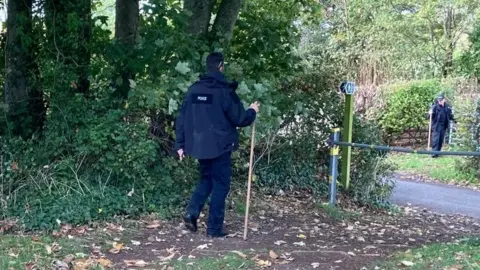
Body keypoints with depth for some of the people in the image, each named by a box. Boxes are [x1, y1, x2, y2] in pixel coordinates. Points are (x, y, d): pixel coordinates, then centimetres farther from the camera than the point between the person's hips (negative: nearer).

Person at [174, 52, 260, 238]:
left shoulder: (194, 89, 4)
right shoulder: (225, 91, -12)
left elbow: (181, 118, 6)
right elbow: (239, 119, -9)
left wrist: (180, 144, 12)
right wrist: (252, 111, 12)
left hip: (199, 145, 5)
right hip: (219, 146, -5)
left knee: (206, 179, 22)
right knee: (220, 185, 5)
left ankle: (192, 212, 4)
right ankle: (214, 228, 6)